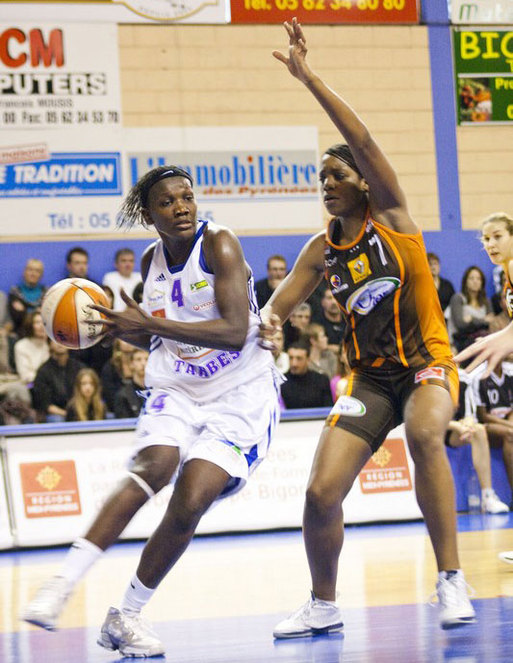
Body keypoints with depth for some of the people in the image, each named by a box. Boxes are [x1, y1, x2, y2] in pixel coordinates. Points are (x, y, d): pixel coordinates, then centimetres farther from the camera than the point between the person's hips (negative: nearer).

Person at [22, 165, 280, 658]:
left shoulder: (219, 244, -12)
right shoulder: (152, 261, 7)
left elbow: (236, 332, -24)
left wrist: (150, 324, -25)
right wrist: (114, 325, 5)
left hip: (240, 396, -4)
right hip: (175, 392, 4)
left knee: (190, 502, -21)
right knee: (154, 465, -28)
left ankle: (126, 617, -2)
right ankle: (63, 582, -37)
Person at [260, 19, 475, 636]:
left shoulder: (391, 217, -7)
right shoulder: (321, 250, 6)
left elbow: (363, 141, -20)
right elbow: (276, 306, 5)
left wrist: (309, 79, -25)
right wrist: (266, 323, -21)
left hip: (427, 363, -4)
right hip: (370, 376, 5)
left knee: (424, 434, -37)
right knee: (321, 493, -8)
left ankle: (451, 579, -28)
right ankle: (323, 606, 17)